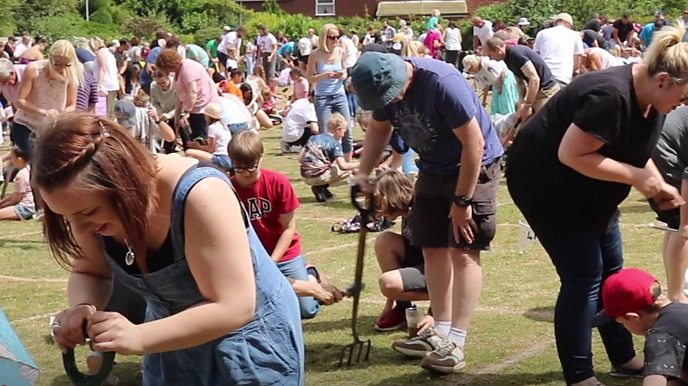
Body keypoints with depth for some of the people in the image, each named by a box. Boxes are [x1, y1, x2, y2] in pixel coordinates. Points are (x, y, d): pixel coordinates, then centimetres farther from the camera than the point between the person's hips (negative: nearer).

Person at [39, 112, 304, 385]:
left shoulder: (200, 196, -34)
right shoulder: (94, 201, -16)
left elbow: (233, 307, -34)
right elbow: (89, 273, -2)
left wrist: (138, 338, -42)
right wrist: (82, 308, -25)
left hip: (248, 339, -5)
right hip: (173, 337, 5)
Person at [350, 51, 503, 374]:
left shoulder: (443, 83, -33)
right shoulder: (385, 84, -11)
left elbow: (474, 144, -28)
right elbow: (378, 128, 9)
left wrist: (462, 200, -22)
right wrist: (363, 172, -4)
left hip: (474, 166, -7)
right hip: (434, 168, 7)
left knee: (463, 251, -11)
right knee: (433, 248, 7)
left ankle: (455, 343, -12)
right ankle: (441, 331, 16)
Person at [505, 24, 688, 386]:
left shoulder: (651, 100, -2)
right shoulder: (611, 96, -32)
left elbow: (634, 150, 14)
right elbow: (571, 155, -32)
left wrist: (658, 185, -4)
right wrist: (636, 176, -28)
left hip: (587, 192, 10)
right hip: (545, 181, -10)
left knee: (611, 270, 13)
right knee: (584, 275, -11)